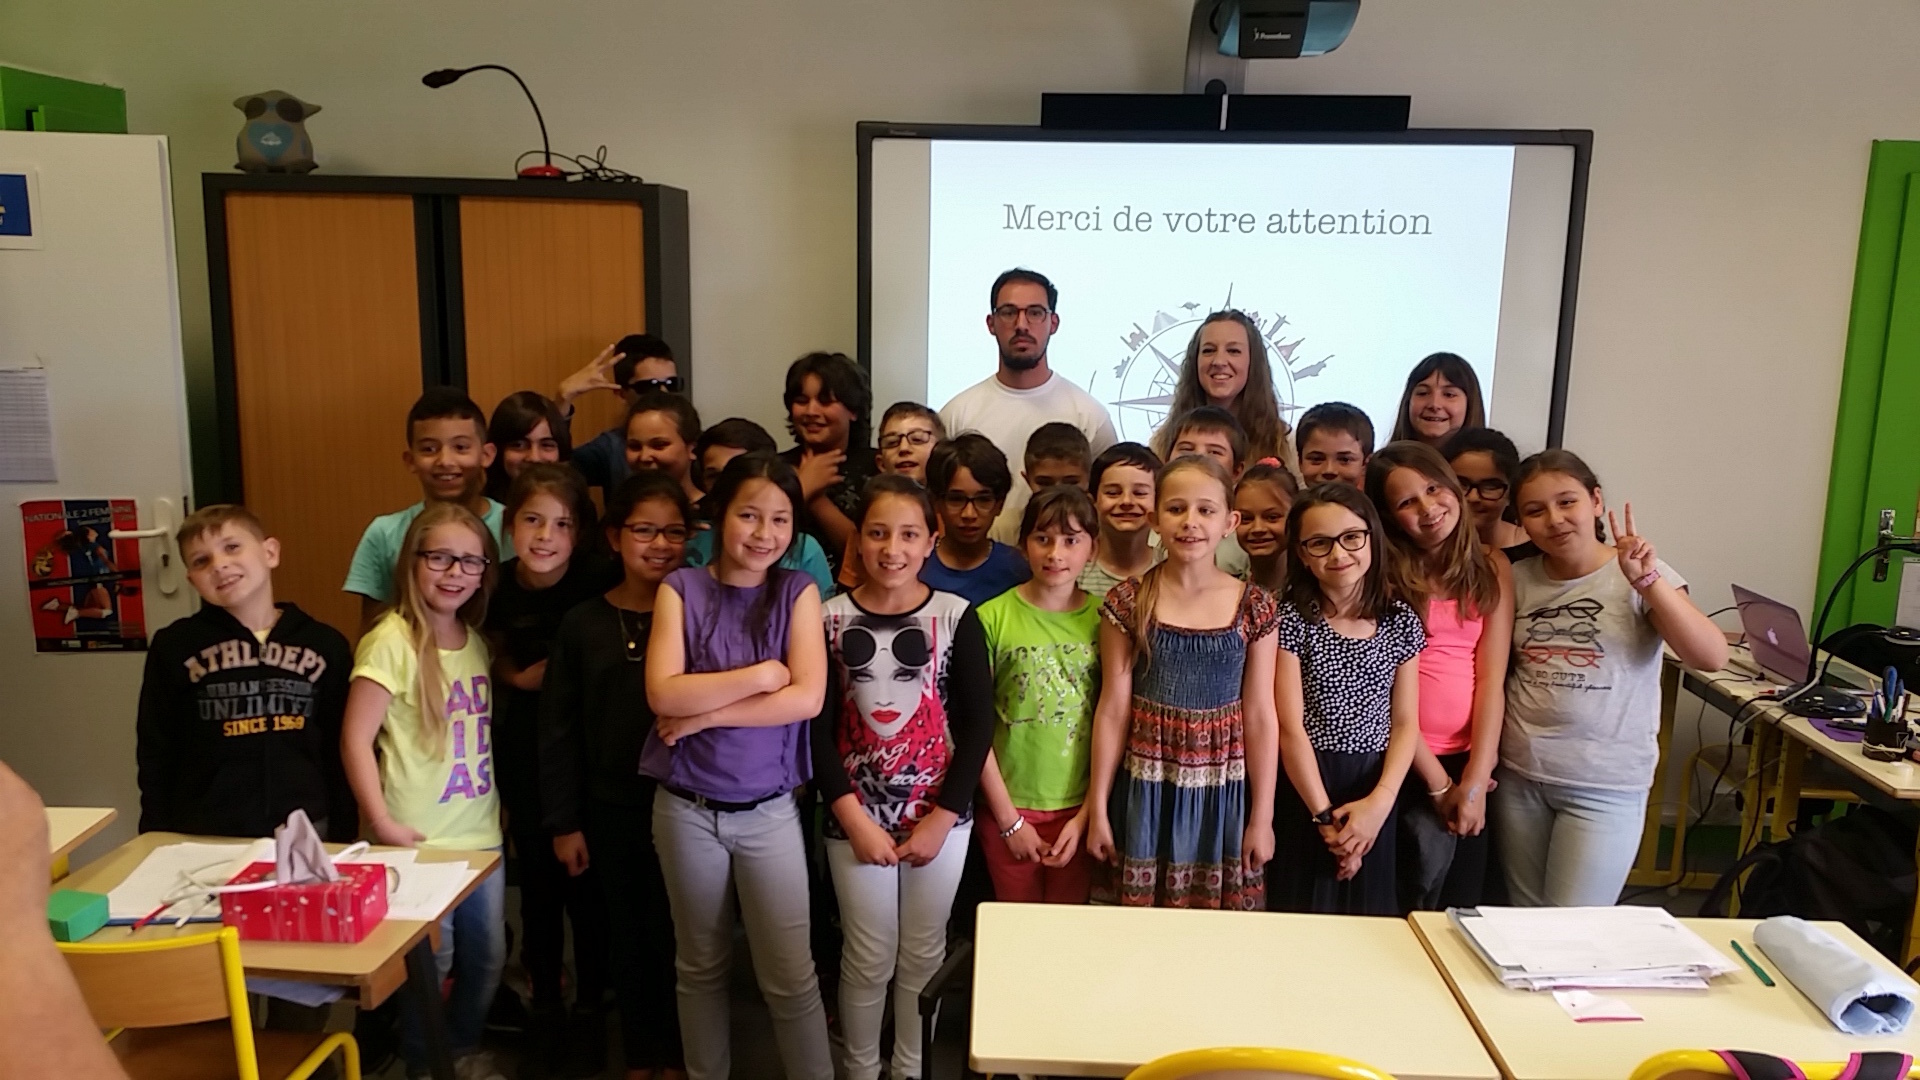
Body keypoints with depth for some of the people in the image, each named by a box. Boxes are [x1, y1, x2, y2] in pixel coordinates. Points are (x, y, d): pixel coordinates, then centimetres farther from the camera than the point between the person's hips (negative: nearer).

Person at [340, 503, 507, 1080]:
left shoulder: (478, 641, 6)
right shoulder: (392, 641, -13)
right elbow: (355, 740, -14)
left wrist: (497, 808, 7)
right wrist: (382, 825, -17)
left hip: (481, 834, 6)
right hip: (419, 840, -6)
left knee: (488, 957, 16)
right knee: (428, 963, 7)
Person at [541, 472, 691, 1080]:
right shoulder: (582, 624, -1)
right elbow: (558, 730, 2)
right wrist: (563, 821, 1)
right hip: (610, 809, 2)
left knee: (676, 936, 8)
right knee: (628, 937, 14)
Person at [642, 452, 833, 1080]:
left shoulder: (798, 592, -3)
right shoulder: (680, 589, -3)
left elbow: (807, 698, -15)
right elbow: (664, 695, -15)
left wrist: (705, 712, -16)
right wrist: (762, 675, -16)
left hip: (769, 810, -1)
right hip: (686, 809, 1)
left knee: (790, 975, 2)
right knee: (700, 966, 17)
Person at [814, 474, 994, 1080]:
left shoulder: (956, 617, -4)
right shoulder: (831, 619, -3)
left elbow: (978, 725, -4)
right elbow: (817, 727, -4)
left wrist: (940, 820, -8)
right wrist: (855, 817, -10)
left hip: (940, 814, 0)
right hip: (855, 817, 0)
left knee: (923, 954, 12)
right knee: (867, 958, 8)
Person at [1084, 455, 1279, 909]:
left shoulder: (1253, 607, -3)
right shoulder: (1129, 602, -5)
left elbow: (1260, 717, -1)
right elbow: (1112, 710, -3)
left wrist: (1262, 817, 1)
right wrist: (1097, 808, -1)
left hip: (1222, 794, 1)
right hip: (1146, 791, 0)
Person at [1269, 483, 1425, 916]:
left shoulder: (1401, 621, 2)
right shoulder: (1291, 620, -8)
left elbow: (1405, 723, 2)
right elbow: (1290, 728, -11)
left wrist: (1380, 801, -12)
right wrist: (1325, 815, -13)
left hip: (1374, 791, 3)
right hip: (1306, 787, -3)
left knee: (1369, 911, 13)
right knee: (1305, 913, 5)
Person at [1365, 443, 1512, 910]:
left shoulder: (1492, 568, 4)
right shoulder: (1382, 573, -5)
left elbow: (1492, 679, -1)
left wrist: (1475, 780, -9)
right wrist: (1437, 782, -9)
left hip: (1472, 758, 3)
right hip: (1403, 759, -3)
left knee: (1461, 905, 7)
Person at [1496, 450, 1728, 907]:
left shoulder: (1642, 576, -7)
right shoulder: (1517, 579, 1)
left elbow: (1712, 658, -20)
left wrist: (1646, 581, -29)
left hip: (1607, 784, -3)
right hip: (1519, 774, 3)